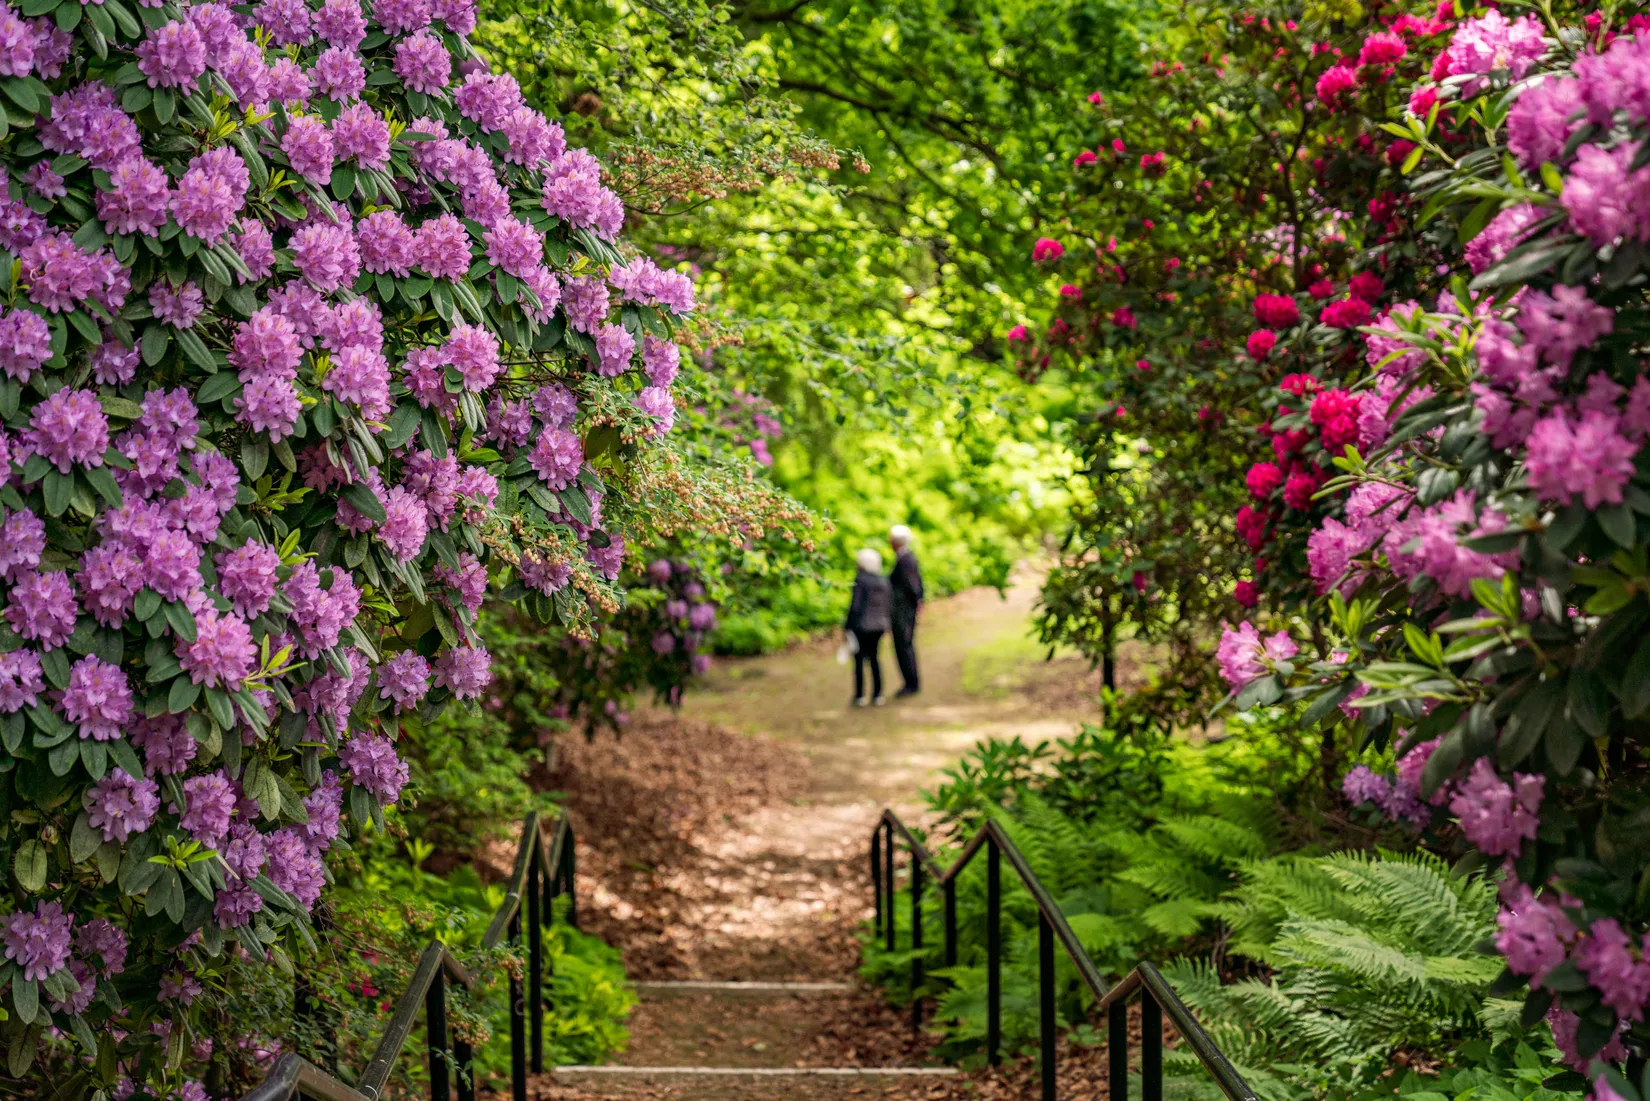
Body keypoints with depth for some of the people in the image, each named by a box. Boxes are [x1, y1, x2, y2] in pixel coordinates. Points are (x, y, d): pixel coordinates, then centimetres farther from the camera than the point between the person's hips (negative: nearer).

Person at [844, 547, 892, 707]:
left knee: (859, 660, 4)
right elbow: (889, 603, 8)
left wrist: (847, 626, -9)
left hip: (861, 626, -6)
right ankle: (878, 695, 15)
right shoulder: (883, 580, 4)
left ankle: (860, 696, 5)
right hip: (879, 625, 6)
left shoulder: (860, 580, -14)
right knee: (873, 658, 17)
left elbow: (855, 605, -16)